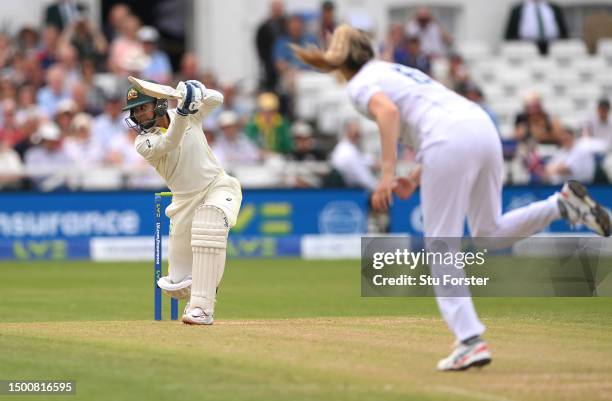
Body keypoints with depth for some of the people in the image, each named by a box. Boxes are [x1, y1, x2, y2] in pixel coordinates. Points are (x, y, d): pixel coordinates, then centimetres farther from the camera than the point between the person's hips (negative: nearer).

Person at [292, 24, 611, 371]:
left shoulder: (361, 84, 9)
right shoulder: (398, 71, 33)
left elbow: (388, 110, -13)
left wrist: (388, 173, -15)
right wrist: (417, 178, 26)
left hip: (450, 141, -8)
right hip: (484, 127, 8)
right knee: (490, 232, 22)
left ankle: (471, 341, -10)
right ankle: (562, 204, 2)